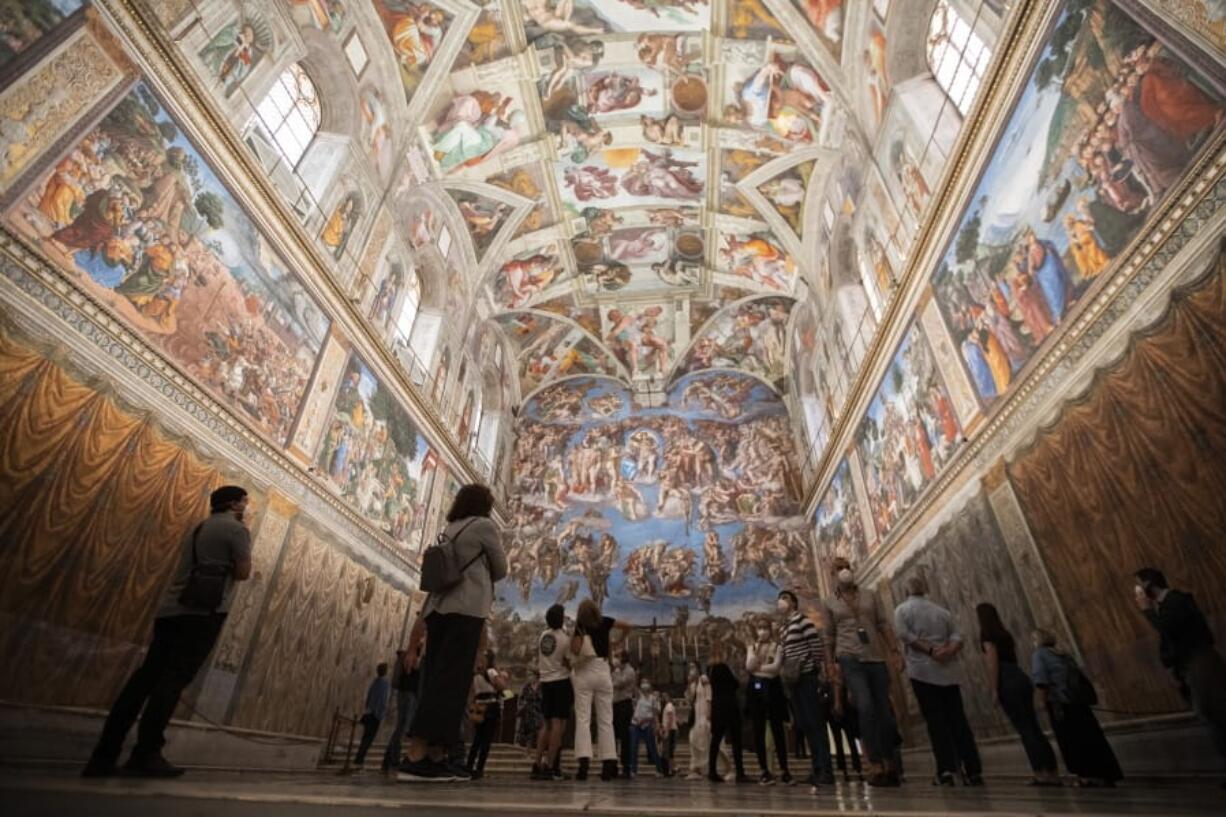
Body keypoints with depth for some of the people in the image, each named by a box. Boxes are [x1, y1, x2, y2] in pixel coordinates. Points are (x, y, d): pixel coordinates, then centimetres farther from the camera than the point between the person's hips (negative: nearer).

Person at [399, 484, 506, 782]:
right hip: (465, 610, -7)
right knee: (450, 682, -9)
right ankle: (415, 758, -13)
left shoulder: (448, 530, 21)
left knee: (436, 681, 5)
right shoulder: (484, 525, 1)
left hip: (438, 610, 8)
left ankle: (436, 758, 6)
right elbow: (501, 569, 6)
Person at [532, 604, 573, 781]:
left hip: (545, 682, 6)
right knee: (558, 723, -3)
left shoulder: (542, 636, 6)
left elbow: (537, 660, 14)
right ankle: (549, 766, -7)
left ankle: (538, 765, 14)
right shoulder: (565, 638, -11)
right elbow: (568, 662, -10)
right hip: (561, 681, -6)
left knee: (547, 724, 15)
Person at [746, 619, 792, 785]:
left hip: (772, 689, -2)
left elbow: (776, 667, -11)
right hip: (756, 690, 2)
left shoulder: (777, 647, 3)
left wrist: (758, 668, -7)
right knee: (758, 731, 2)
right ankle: (765, 771, 9)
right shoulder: (751, 647, 12)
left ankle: (784, 770, 5)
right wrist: (756, 648, -8)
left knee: (777, 730, 0)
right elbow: (749, 667, -4)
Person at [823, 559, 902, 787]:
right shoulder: (830, 603, 7)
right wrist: (830, 665, 4)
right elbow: (829, 637, 9)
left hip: (876, 657, 2)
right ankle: (875, 765, -7)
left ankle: (889, 762, 24)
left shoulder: (869, 595, 10)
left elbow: (881, 626, 10)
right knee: (866, 707, -17)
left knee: (884, 709, 5)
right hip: (850, 659, -2)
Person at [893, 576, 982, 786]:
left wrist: (929, 650, -10)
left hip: (922, 670, -4)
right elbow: (957, 638, 4)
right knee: (958, 720, 7)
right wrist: (948, 651, -10)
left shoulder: (902, 610, 4)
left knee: (936, 721, -1)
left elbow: (904, 635, -12)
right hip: (947, 671, 4)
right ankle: (974, 770, 7)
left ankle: (946, 769, -6)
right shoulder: (942, 611, 16)